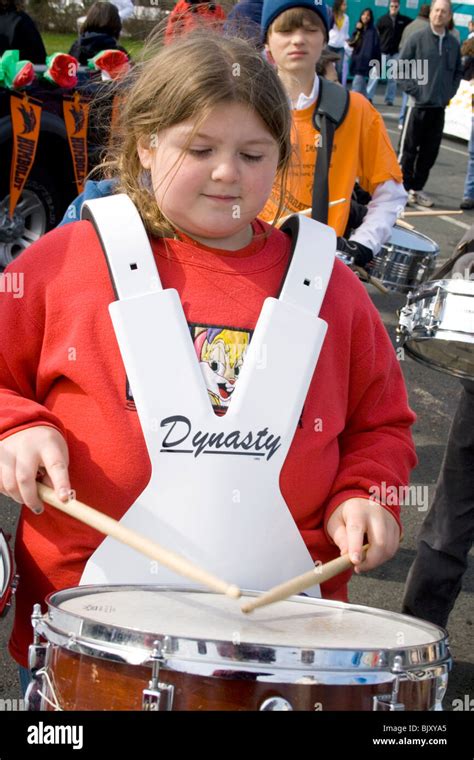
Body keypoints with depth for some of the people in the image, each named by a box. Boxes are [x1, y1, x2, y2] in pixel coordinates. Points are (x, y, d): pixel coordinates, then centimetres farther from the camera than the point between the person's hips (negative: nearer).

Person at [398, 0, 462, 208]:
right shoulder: (417, 39, -5)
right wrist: (412, 89, -8)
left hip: (440, 106, 4)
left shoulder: (454, 43, 7)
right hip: (419, 104, -4)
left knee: (430, 151, 9)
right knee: (409, 148, 0)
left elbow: (458, 71, 17)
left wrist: (450, 92, 7)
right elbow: (401, 66, -3)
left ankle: (417, 189, 19)